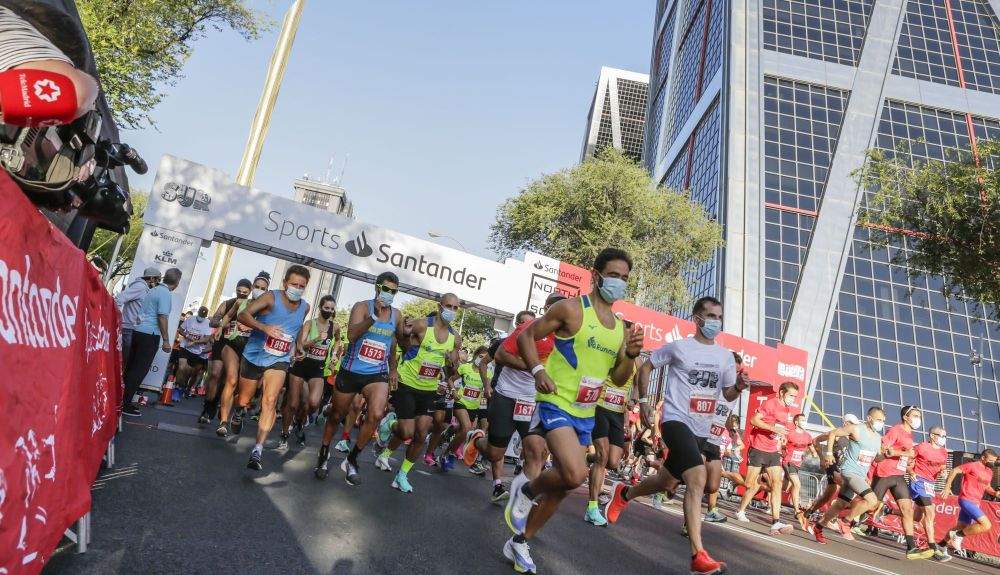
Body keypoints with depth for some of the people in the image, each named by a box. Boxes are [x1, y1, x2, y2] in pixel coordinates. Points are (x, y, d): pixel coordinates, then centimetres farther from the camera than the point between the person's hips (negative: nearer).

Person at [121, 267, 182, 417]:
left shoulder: (153, 290, 15)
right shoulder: (165, 293, -12)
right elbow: (162, 317, -17)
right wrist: (166, 340, -14)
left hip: (138, 331, 9)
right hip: (150, 335, -9)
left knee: (131, 367, 13)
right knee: (140, 370, -5)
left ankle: (124, 401, 19)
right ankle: (125, 404, -3)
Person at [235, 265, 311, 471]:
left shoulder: (305, 307, 0)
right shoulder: (271, 298, -15)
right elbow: (243, 315, -28)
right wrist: (264, 327, -43)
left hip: (278, 361, 1)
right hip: (254, 356, -1)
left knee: (270, 400, -19)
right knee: (244, 400, 16)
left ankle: (258, 450, -19)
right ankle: (239, 413, 53)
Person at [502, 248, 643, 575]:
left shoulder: (621, 327, 10)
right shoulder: (572, 309, -10)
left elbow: (619, 379, 14)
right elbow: (527, 336, -5)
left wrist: (632, 355, -5)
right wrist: (538, 371, -20)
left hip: (586, 416, 8)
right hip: (557, 406, -7)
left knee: (563, 485, 12)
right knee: (575, 474, -27)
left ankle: (519, 544, 31)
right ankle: (526, 490, 5)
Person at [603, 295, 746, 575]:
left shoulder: (726, 356, 8)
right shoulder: (678, 347, -6)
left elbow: (728, 395, 12)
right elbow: (645, 367, 4)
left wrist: (738, 388, -11)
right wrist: (643, 401, -3)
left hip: (701, 430, 7)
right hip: (676, 421, -6)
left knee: (666, 483, 19)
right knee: (698, 479, -25)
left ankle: (624, 494, 47)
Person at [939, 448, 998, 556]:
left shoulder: (989, 472, 16)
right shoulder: (972, 465, -9)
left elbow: (986, 487, 28)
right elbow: (955, 470, -9)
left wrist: (994, 493, 6)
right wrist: (947, 486, -18)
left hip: (975, 503, 9)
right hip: (966, 500, -9)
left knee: (961, 527, 13)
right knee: (986, 525, -19)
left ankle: (942, 543, 26)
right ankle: (958, 536, -7)